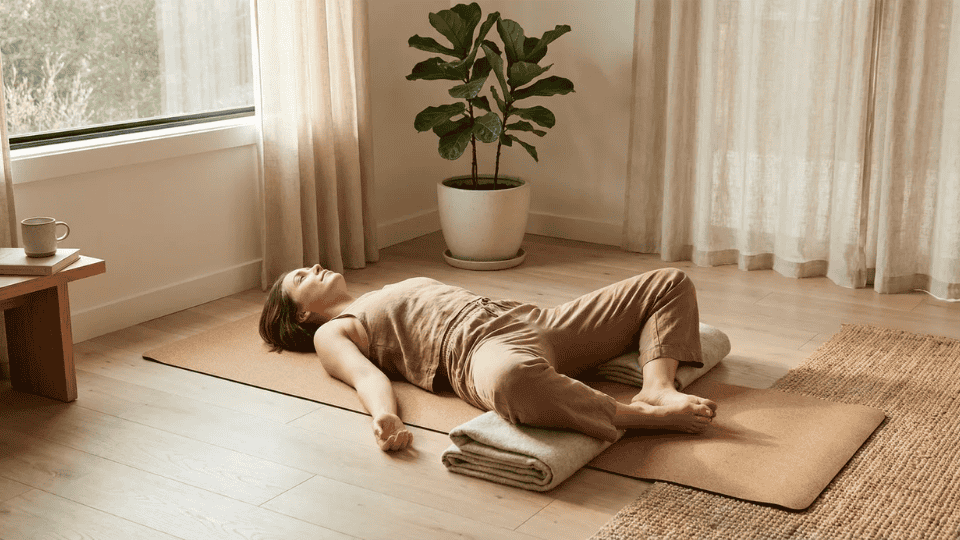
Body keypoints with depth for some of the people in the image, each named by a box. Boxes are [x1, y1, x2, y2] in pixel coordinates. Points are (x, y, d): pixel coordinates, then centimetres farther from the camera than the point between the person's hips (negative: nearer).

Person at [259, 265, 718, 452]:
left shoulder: (388, 293, 37)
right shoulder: (331, 333, 17)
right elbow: (367, 376, -4)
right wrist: (384, 417, -30)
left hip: (533, 321, 8)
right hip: (481, 349, -8)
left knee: (672, 283, 5)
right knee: (513, 380, -48)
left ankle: (657, 387, -22)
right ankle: (645, 415, -29)